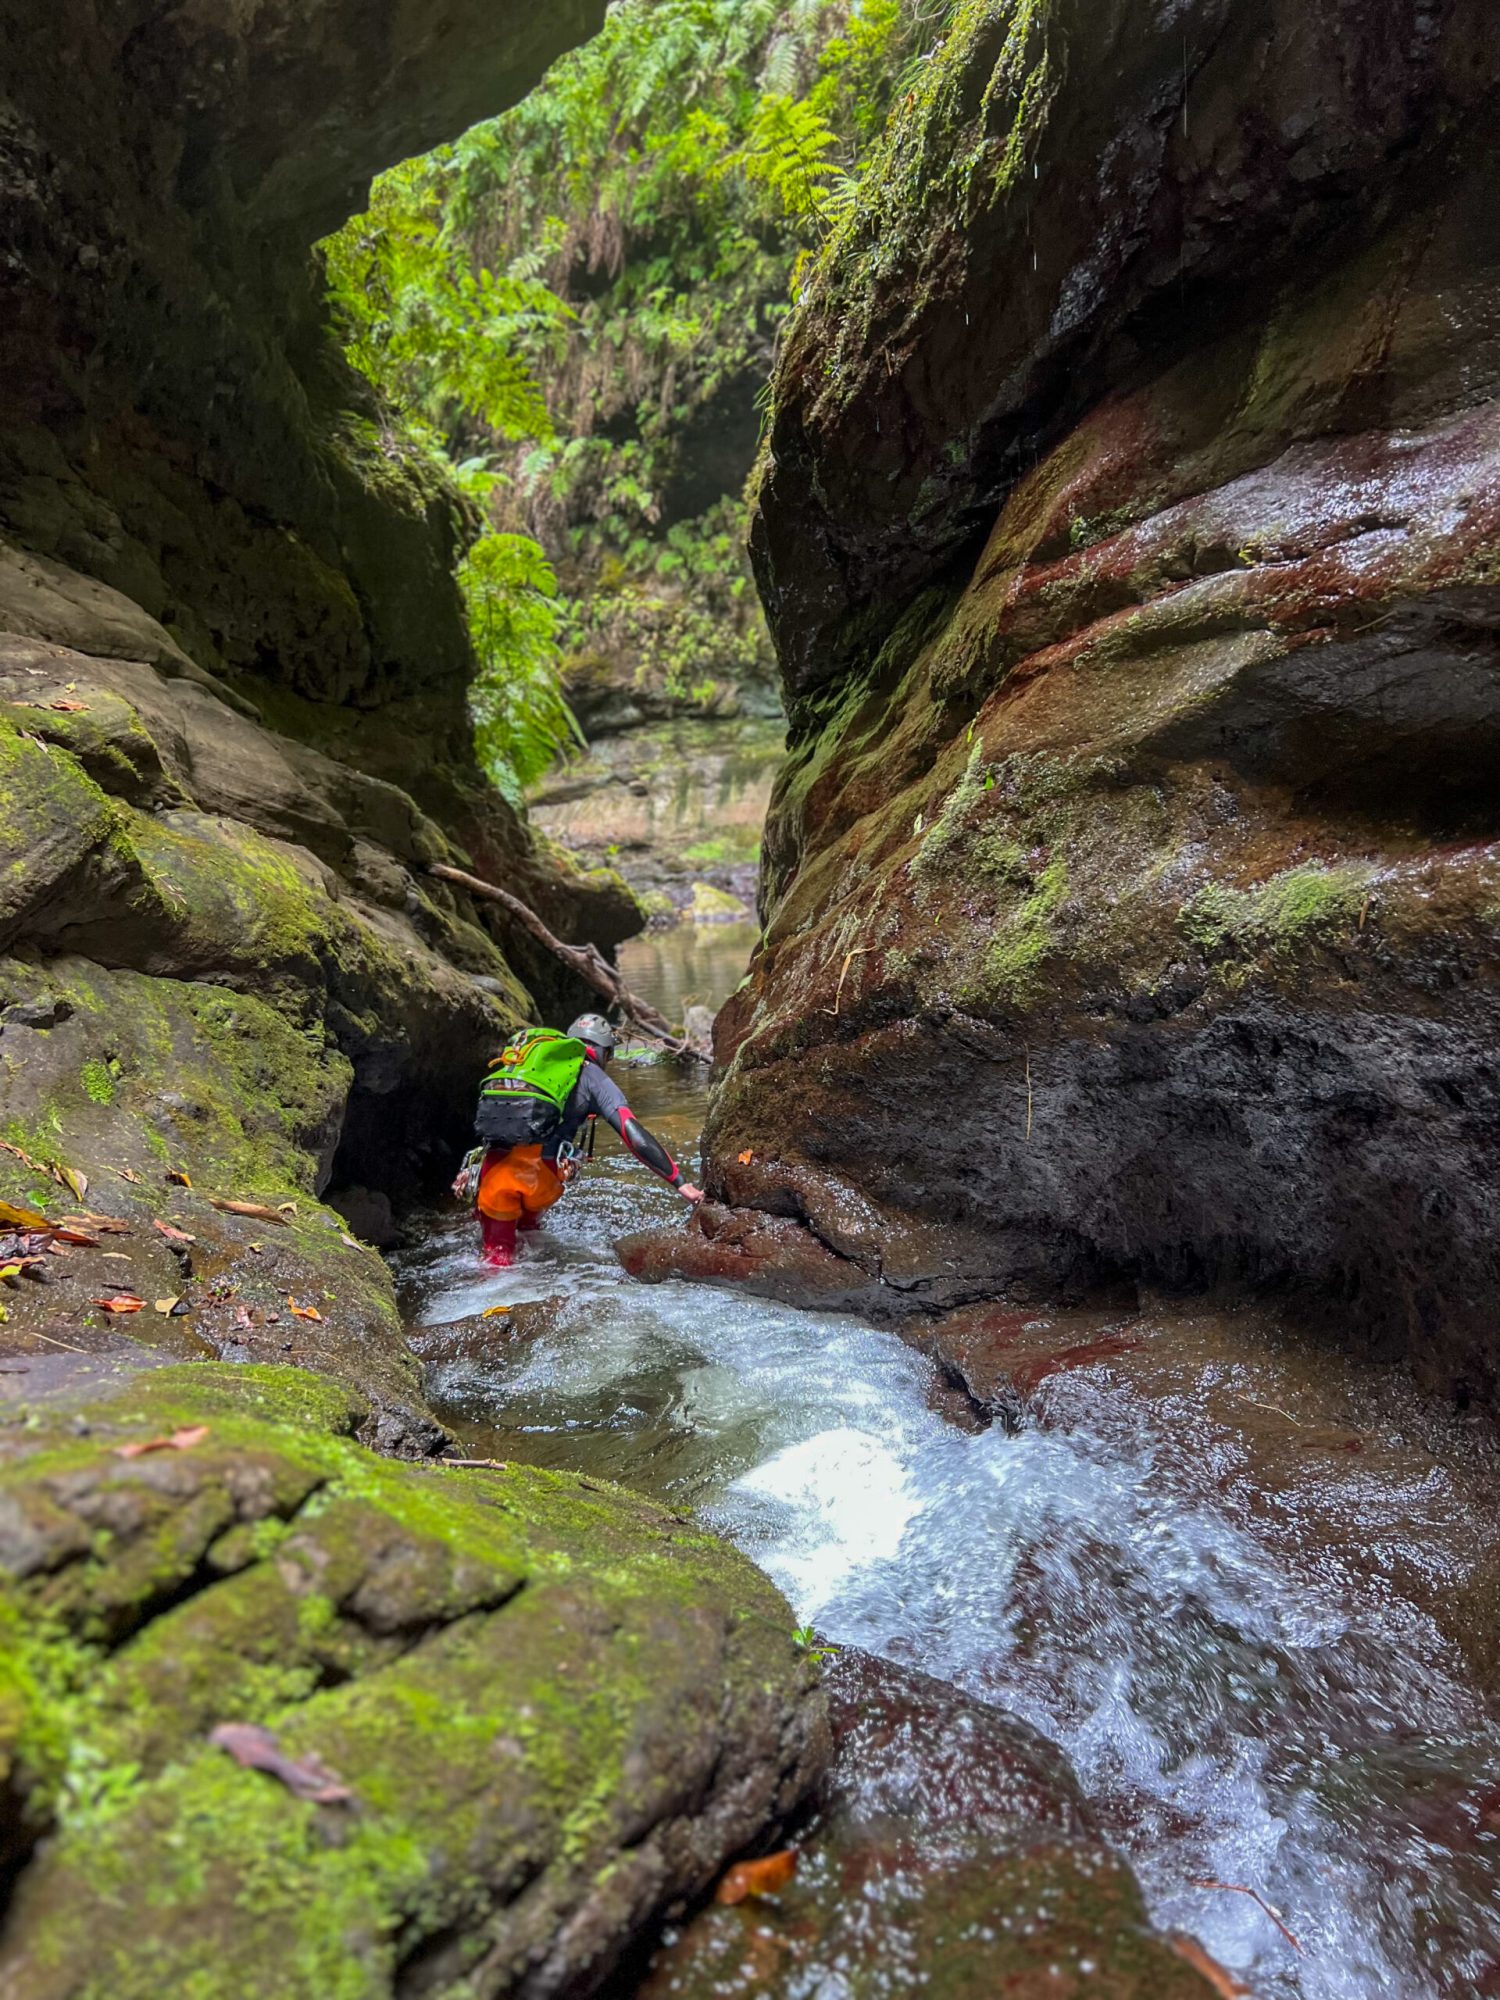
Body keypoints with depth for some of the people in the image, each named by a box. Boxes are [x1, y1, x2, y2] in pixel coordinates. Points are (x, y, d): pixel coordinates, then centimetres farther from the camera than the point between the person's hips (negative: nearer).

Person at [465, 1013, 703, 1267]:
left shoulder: (533, 1053, 26)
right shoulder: (592, 1076, 9)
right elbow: (634, 1135, -2)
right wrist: (680, 1182, -1)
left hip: (492, 1168, 4)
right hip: (537, 1169, -3)